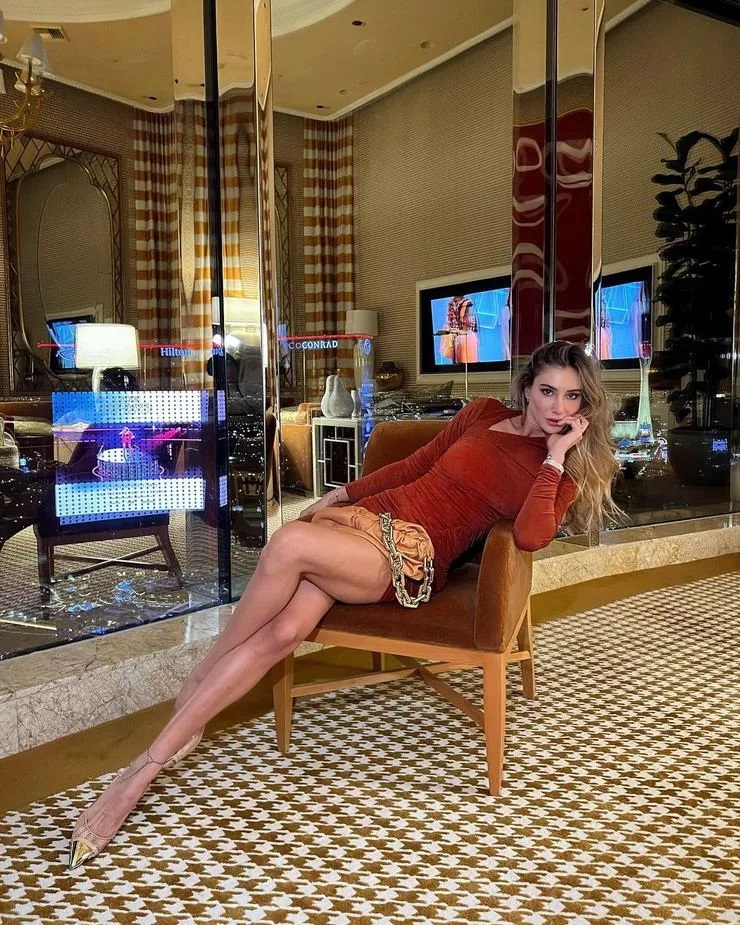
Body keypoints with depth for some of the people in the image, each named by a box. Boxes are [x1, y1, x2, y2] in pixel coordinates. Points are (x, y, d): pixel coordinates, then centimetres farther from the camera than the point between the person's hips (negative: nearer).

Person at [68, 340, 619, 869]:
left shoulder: (567, 469, 6)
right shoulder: (484, 414, 17)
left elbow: (531, 537, -13)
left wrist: (557, 456, -11)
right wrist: (340, 494, 21)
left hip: (412, 558, -4)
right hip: (366, 516, 4)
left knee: (290, 543, -32)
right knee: (287, 627, -26)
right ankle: (150, 764, -16)